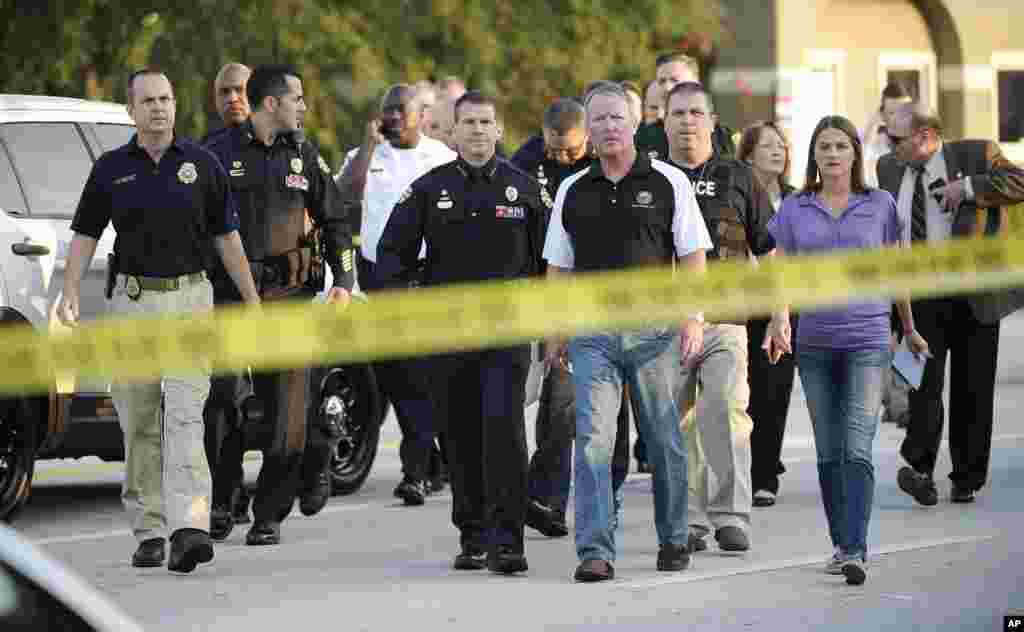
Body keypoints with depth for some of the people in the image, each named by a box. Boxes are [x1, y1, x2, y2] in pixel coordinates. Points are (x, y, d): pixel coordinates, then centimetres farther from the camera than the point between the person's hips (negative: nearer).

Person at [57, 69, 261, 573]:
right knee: (138, 423, 5)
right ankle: (149, 531, 14)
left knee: (185, 414, -14)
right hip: (131, 300, 2)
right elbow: (85, 234, 7)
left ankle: (189, 528, -25)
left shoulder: (202, 164, 4)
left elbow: (226, 237, 9)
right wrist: (70, 293, -8)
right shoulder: (111, 169, 6)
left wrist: (253, 302, 9)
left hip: (189, 298, -2)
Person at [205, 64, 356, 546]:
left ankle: (269, 515, 6)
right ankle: (219, 504, 5)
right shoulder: (219, 154, 2)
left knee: (285, 407, -1)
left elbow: (334, 221, 18)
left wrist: (344, 281, 6)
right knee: (223, 402, -9)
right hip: (229, 291, -2)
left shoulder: (304, 157, 12)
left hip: (288, 294, 2)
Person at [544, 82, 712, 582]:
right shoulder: (573, 192, 10)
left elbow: (692, 256, 1)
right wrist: (555, 332, 8)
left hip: (653, 329, -1)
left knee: (664, 441, 7)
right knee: (592, 439, -9)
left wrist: (693, 319, -8)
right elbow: (558, 268, 14)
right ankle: (595, 551, -13)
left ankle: (672, 539, 22)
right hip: (592, 331, 1)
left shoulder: (668, 183, 2)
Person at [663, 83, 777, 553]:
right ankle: (688, 521, 11)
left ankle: (731, 516, -15)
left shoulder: (737, 179, 11)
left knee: (726, 410, -17)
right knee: (678, 424, 2)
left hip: (724, 321, -1)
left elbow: (768, 253, 13)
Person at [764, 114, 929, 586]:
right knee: (828, 453, 8)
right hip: (815, 344, 3)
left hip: (867, 340, -3)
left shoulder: (880, 206, 4)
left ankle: (855, 551, -19)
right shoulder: (795, 210, 7)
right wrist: (778, 318, -17)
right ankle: (841, 545, 19)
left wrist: (910, 329, 20)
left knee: (857, 450, -13)